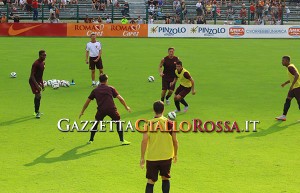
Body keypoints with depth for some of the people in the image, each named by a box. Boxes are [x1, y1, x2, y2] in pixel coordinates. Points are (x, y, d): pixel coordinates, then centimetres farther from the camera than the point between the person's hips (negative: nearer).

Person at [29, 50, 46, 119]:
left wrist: (42, 84, 18)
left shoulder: (43, 63, 7)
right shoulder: (36, 64, -22)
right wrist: (37, 85, -27)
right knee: (38, 96, -14)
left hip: (39, 81, 9)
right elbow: (32, 75, -23)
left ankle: (36, 111, 31)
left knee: (38, 96, 16)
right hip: (33, 81, -9)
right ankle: (37, 112, -7)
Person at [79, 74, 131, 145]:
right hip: (111, 109, -1)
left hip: (101, 110, 1)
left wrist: (82, 112, 32)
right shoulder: (110, 88, 15)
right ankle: (122, 140, 14)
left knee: (96, 122, 26)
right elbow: (120, 98, 9)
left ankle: (91, 140, 26)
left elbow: (87, 102, 23)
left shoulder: (95, 90, 19)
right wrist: (126, 107, 19)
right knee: (118, 121, 19)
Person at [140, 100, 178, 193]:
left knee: (151, 181, 5)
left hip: (152, 158, -1)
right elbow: (175, 141, 2)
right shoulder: (169, 123, -4)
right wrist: (175, 154, 16)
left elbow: (144, 141, -11)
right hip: (167, 157, 1)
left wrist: (142, 157, -4)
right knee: (165, 178, 18)